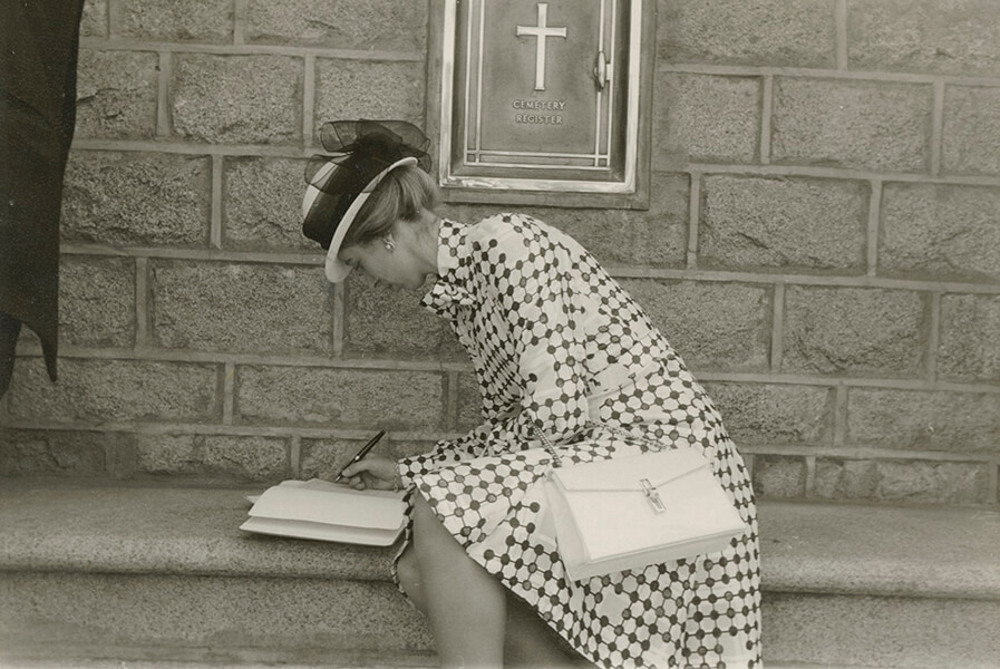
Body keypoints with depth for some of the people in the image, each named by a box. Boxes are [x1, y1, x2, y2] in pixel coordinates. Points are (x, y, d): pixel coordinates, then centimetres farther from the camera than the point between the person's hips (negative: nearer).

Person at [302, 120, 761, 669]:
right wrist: (410, 472, 21)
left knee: (441, 514, -25)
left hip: (657, 444, -9)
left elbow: (555, 413, -20)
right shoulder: (457, 288, 14)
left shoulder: (503, 243, -15)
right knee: (417, 572, -7)